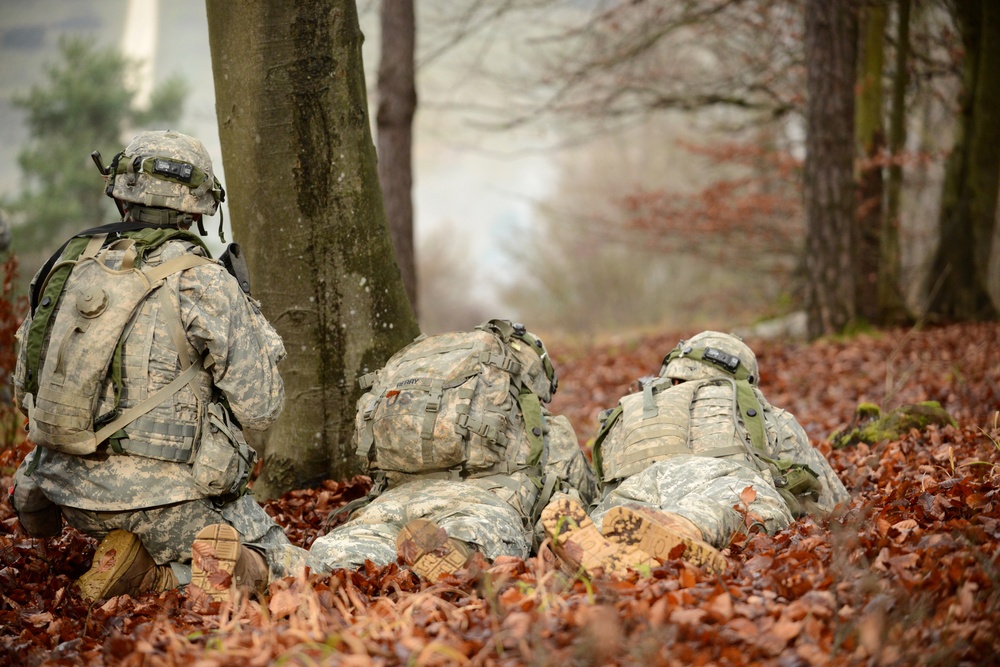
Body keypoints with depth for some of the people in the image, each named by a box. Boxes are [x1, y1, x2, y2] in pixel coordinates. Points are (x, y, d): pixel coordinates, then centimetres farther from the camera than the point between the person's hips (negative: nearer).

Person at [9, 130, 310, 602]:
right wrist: (248, 318, 9)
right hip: (161, 499, -6)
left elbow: (26, 390, 13)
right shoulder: (203, 282, -11)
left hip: (66, 486, 6)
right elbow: (259, 408, -6)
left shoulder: (70, 264, 5)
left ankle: (145, 569, 4)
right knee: (288, 570, 9)